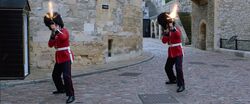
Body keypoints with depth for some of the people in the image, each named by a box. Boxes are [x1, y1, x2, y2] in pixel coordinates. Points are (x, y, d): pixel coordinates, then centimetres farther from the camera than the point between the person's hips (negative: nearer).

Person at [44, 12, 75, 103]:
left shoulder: (64, 30, -9)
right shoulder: (54, 33, 14)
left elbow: (63, 37, -33)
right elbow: (50, 45, 4)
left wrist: (56, 30, -38)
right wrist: (52, 36, -11)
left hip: (66, 57, -9)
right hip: (59, 57, 9)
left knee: (66, 76, -19)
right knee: (55, 75, 18)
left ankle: (71, 95, -15)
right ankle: (61, 89, 40)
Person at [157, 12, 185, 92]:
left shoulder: (176, 29, -6)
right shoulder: (166, 31, 10)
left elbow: (179, 35, -29)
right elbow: (164, 41, -2)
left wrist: (173, 28, -40)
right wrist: (166, 33, -16)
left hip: (178, 52, -7)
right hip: (171, 53, 7)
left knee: (178, 68, -18)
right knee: (167, 67, 16)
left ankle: (181, 85, -15)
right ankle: (173, 80, 39)